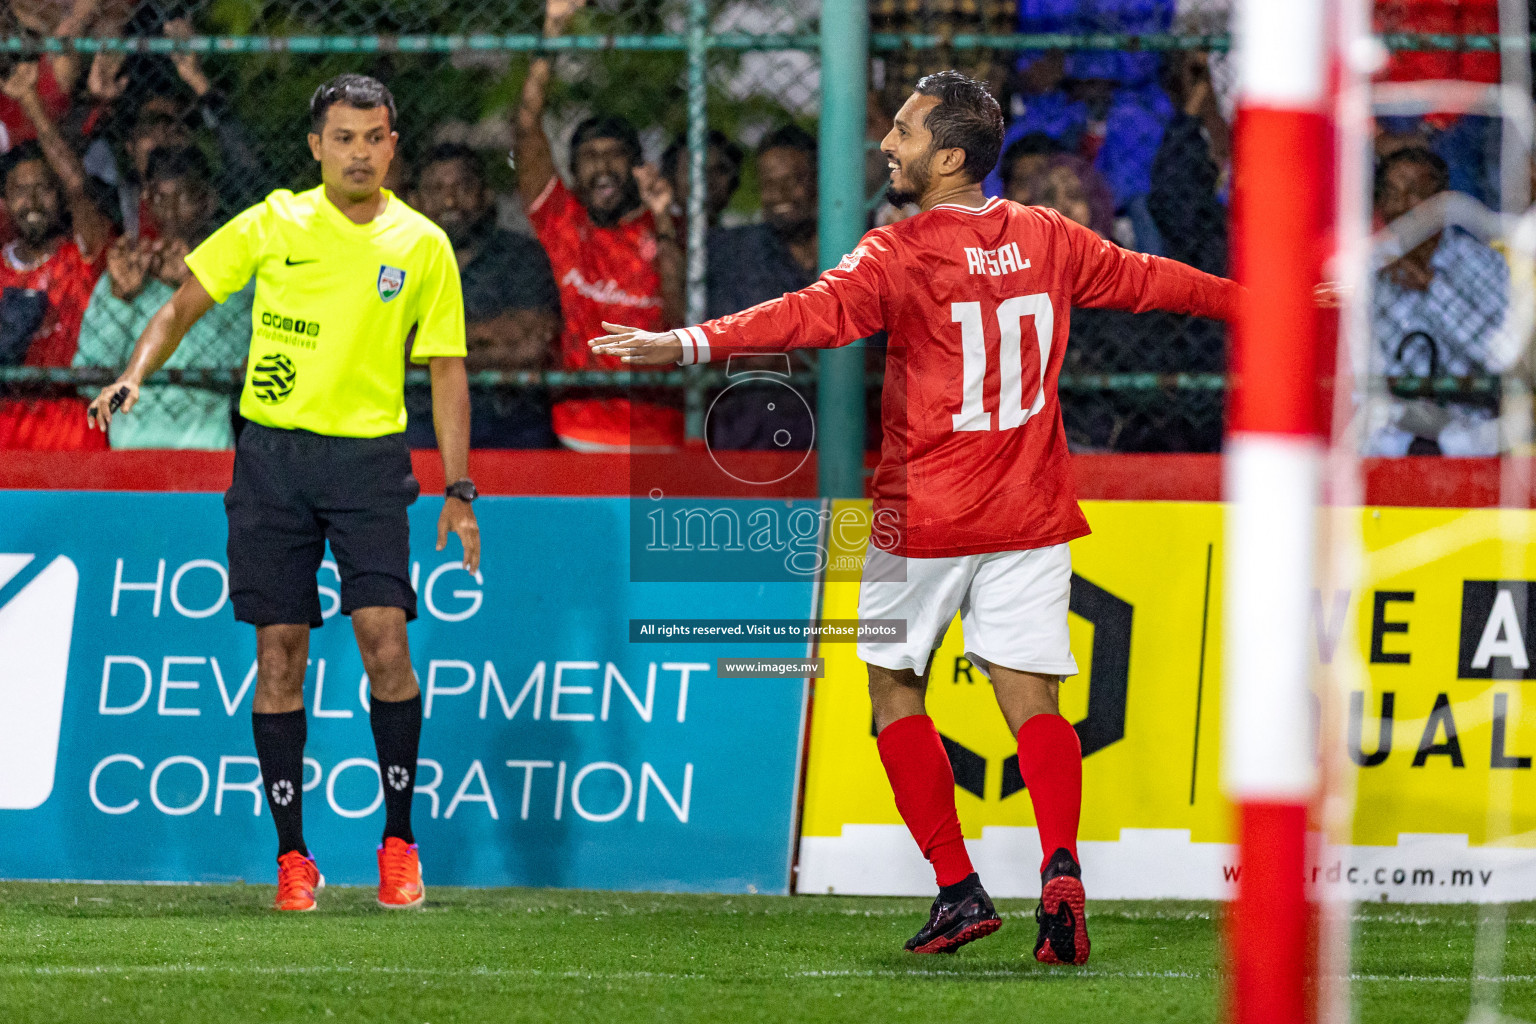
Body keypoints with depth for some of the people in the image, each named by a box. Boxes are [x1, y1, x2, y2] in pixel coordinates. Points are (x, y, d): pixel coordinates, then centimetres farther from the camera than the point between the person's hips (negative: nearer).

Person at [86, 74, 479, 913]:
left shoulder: (422, 246, 2)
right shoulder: (272, 226, 2)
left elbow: (446, 371, 6)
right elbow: (185, 305, 8)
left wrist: (458, 490, 2)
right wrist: (136, 375, -9)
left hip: (370, 460, -1)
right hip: (272, 455, 1)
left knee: (384, 641, -13)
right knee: (279, 652, 0)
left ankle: (398, 843, 1)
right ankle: (292, 856, 7)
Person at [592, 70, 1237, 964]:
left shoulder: (902, 254, -12)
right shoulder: (1048, 240, 6)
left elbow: (818, 314, -28)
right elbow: (1147, 280, 20)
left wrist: (691, 345, -36)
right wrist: (1253, 298, 37)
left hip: (925, 517, -4)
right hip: (1029, 513, 4)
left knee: (897, 690, 11)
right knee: (1032, 700, 2)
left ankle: (959, 888, 5)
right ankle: (1061, 870, -20)